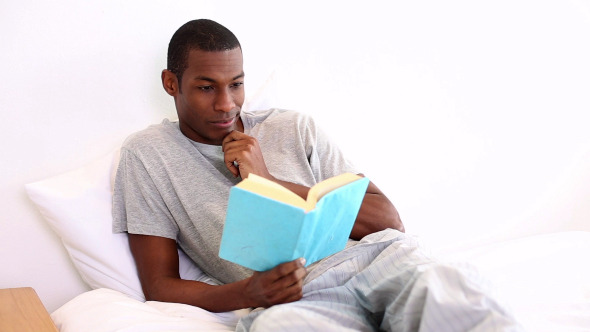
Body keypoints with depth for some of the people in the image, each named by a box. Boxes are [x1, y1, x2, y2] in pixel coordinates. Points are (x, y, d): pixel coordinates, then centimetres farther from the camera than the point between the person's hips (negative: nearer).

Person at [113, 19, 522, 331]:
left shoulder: (293, 128, 19)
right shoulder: (147, 153, 14)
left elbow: (389, 221, 10)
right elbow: (160, 286, 8)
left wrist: (272, 184, 1)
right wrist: (249, 293, -12)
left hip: (375, 255, 2)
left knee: (447, 292, -32)